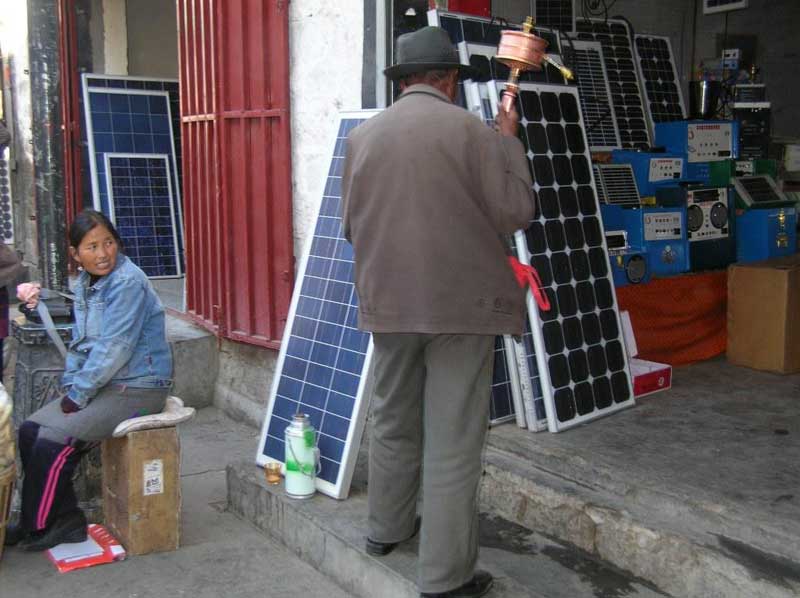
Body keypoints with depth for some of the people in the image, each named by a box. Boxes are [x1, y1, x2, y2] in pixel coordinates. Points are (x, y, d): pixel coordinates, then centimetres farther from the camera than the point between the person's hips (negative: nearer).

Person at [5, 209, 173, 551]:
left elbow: (113, 349, -22)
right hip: (103, 384, 9)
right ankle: (65, 520, 11)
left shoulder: (128, 283, -18)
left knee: (52, 443, -14)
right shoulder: (85, 285, 9)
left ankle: (36, 528, 9)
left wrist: (78, 394, -15)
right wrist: (70, 386, 0)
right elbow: (79, 343, 14)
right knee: (29, 431, 2)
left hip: (137, 388, -9)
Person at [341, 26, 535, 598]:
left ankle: (388, 527, 38)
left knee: (393, 422, 21)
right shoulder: (470, 129, -8)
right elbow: (517, 211, -5)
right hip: (460, 304, -4)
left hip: (387, 303, 5)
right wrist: (509, 140, 6)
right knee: (453, 441, 1)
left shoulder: (363, 136, 4)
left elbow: (351, 223, 13)